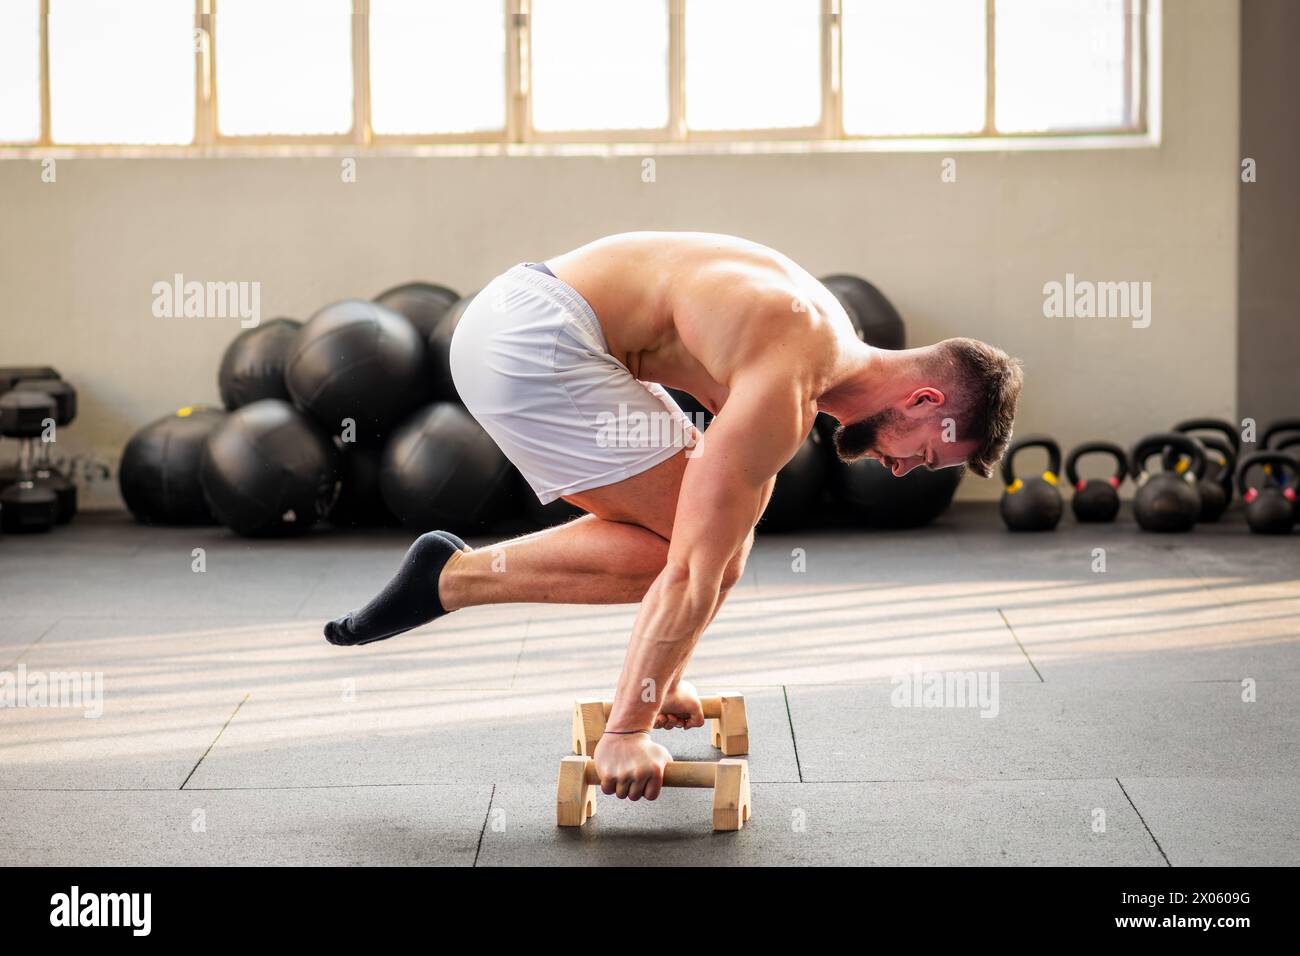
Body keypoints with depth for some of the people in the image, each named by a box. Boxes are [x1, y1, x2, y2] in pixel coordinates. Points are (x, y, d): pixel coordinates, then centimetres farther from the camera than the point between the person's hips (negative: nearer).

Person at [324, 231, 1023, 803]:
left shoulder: (823, 342, 12)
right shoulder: (783, 391, -19)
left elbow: (726, 537, 19)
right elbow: (693, 571, -21)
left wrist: (665, 676, 22)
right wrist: (626, 731, -17)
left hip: (521, 325, 10)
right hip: (527, 339, -10)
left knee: (722, 532, 10)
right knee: (696, 545, -10)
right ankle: (454, 577, -5)